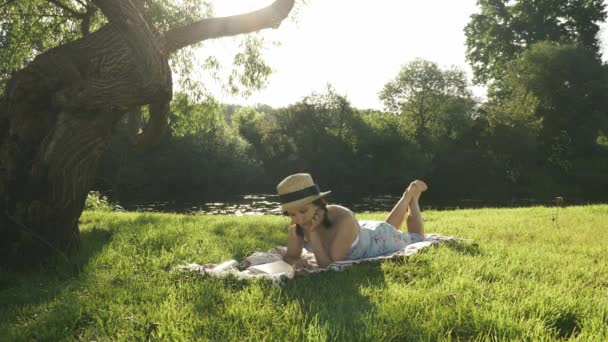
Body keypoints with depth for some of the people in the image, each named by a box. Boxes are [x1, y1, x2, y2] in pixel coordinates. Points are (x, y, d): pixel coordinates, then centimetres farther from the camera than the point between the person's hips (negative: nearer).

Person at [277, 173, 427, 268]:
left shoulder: (343, 220, -47)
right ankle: (407, 197, 50)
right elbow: (290, 256, -18)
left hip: (381, 240, -5)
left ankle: (412, 194, 43)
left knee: (416, 240, 30)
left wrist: (312, 233, -50)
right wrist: (295, 262, -40)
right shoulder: (297, 226, -31)